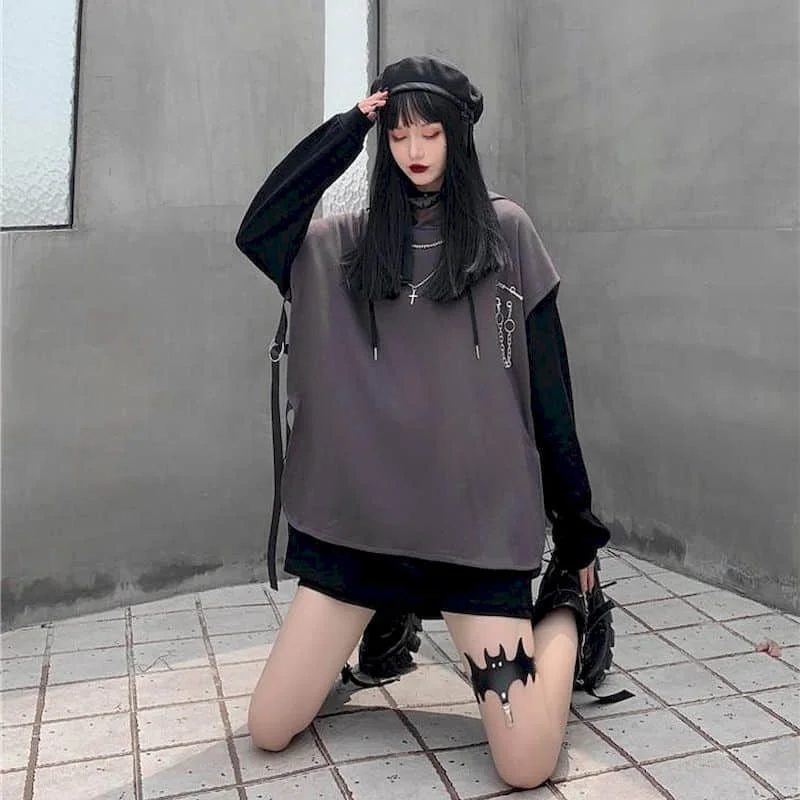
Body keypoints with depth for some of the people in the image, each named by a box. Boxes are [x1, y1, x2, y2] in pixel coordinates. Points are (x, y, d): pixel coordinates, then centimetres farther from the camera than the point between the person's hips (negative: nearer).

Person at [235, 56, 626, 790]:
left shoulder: (506, 232, 4)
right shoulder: (350, 241, 10)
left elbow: (547, 383, 4)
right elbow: (256, 233, -6)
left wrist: (576, 522, 4)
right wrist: (346, 129, -2)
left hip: (477, 519, -2)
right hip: (360, 514, 3)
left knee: (527, 766, -7)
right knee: (268, 730, 4)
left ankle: (567, 608, 21)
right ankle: (390, 622, 29)